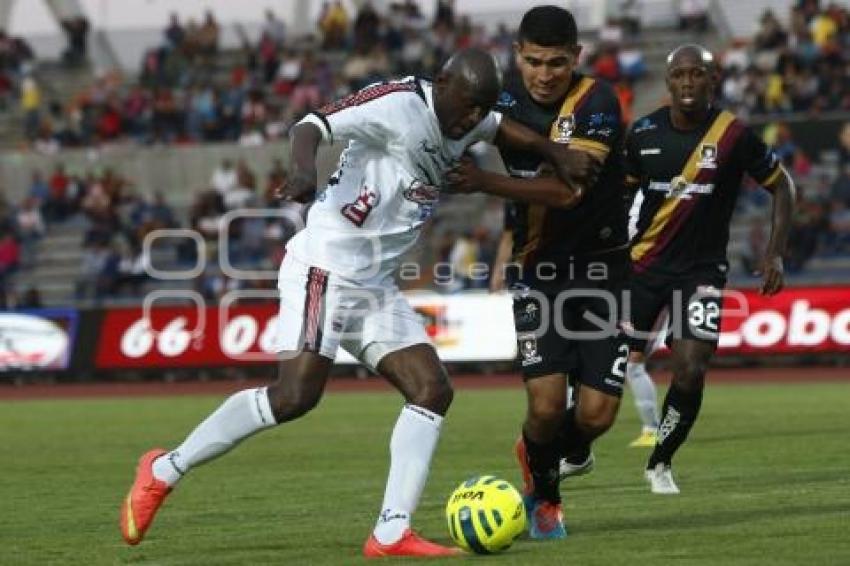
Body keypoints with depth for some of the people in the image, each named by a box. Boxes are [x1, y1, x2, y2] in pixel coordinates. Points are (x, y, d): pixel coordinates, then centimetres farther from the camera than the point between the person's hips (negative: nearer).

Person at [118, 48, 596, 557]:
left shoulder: (462, 120, 12)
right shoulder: (400, 104, -15)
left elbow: (506, 128, 33)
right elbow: (314, 126, -26)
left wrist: (557, 153, 17)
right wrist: (304, 168, -47)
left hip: (375, 285, 9)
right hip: (325, 268, -9)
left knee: (432, 390, -3)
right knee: (296, 395, -19)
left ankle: (391, 533, -6)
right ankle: (165, 469, -5)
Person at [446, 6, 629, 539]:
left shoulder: (597, 103, -17)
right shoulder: (506, 99, -5)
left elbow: (568, 189, -28)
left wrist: (485, 182, -34)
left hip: (599, 267, -2)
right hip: (536, 268, 2)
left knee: (596, 414, -8)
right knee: (546, 404, -13)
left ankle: (567, 450, 30)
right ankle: (544, 496, 18)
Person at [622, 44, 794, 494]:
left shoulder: (734, 135, -11)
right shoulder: (644, 133, -3)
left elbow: (781, 186, 1)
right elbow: (622, 189, 14)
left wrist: (775, 253, -5)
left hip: (702, 270, -2)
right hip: (643, 266, 2)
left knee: (690, 372, -13)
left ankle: (660, 464, 11)